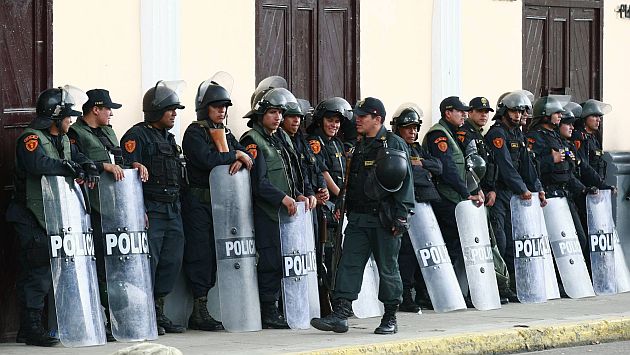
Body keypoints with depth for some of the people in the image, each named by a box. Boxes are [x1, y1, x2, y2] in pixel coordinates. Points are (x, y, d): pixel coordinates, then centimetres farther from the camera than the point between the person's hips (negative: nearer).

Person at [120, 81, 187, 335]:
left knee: (172, 262, 8)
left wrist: (177, 205, 22)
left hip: (172, 209, 9)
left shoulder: (168, 138, 21)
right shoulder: (137, 136, -7)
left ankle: (158, 313, 17)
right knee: (148, 262, -7)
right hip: (150, 209, -9)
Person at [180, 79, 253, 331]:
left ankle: (199, 311, 11)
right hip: (198, 203, -7)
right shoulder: (194, 133, -5)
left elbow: (248, 157, 12)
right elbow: (206, 160, -21)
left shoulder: (225, 133, 18)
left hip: (221, 202, 7)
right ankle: (200, 311, -5)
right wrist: (235, 155, -9)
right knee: (200, 253, -7)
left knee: (215, 253, 6)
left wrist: (240, 161, -12)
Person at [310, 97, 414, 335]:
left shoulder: (394, 144, -6)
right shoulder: (360, 147, 16)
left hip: (384, 219, -7)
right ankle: (340, 314, -6)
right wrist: (346, 208, 18)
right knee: (348, 264, -2)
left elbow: (405, 181, -11)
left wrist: (400, 217, -16)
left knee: (387, 268, 2)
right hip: (358, 217, 7)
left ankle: (390, 319, 12)